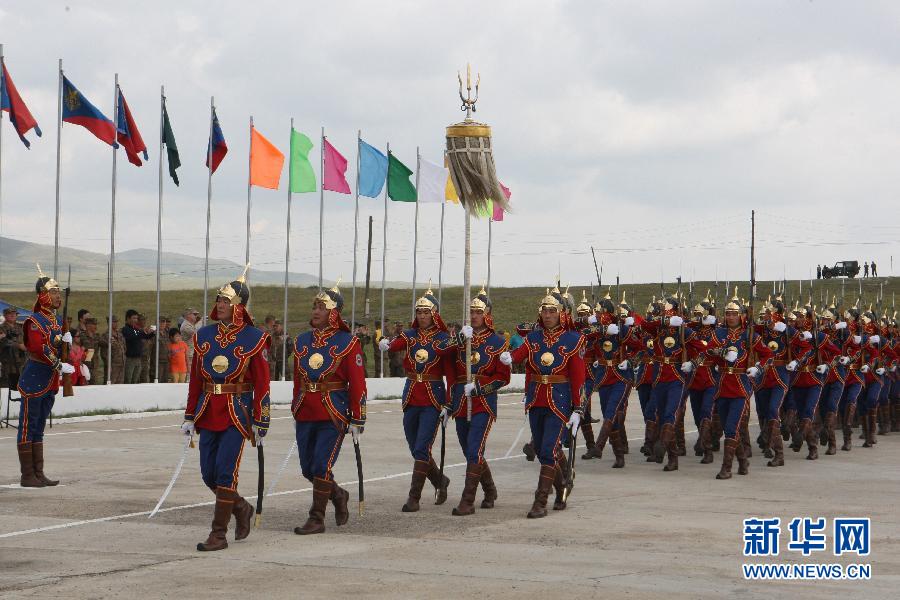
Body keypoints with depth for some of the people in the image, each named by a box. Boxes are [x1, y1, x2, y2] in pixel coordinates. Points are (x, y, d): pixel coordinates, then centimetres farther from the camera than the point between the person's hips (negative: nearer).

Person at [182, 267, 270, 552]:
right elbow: (195, 379, 10)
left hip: (237, 414, -5)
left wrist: (260, 422, -7)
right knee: (208, 474, 7)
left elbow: (262, 384, -5)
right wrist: (190, 417, 8)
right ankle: (241, 509, 32)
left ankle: (219, 534, -2)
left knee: (225, 472, -9)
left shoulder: (254, 338, -6)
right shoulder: (204, 335, 7)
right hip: (208, 413, 5)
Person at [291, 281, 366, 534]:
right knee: (307, 468, 8)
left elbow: (357, 384, -6)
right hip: (305, 414, 5)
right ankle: (338, 495, 34)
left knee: (321, 466, -8)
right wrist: (295, 411, 17)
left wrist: (357, 420, -8)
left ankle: (317, 519, 4)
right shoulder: (302, 341, 9)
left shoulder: (348, 342, -6)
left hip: (334, 414, -5)